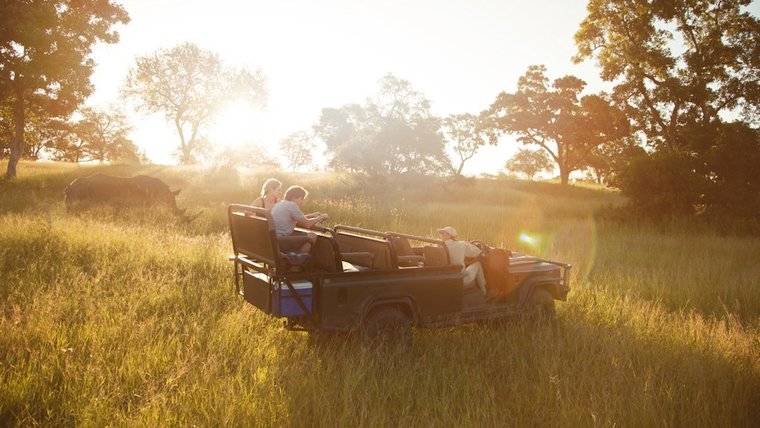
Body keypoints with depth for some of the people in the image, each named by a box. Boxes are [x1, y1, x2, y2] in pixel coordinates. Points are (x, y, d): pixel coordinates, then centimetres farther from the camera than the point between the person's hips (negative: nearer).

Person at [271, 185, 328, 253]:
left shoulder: (279, 204, 17)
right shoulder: (291, 205, -11)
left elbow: (297, 220, 26)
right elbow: (307, 224, -6)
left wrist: (312, 215, 22)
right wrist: (320, 217, 9)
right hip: (280, 242, -10)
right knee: (312, 236, -5)